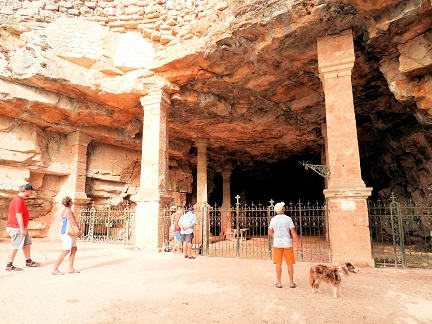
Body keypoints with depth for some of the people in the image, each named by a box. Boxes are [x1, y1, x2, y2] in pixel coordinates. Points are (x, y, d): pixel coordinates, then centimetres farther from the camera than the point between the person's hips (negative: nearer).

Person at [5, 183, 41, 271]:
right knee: (15, 247, -2)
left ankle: (29, 262, 24)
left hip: (21, 227, 10)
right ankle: (9, 266, 7)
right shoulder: (18, 200, -19)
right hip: (16, 228, -10)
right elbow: (18, 215, -22)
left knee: (27, 244, 15)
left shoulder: (20, 199, 14)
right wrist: (22, 228, -21)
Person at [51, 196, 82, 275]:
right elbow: (73, 222, -16)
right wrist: (79, 227, 3)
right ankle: (55, 269, -3)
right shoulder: (68, 211, -14)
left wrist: (77, 224, 2)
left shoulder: (64, 211, 16)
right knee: (66, 251, -7)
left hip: (65, 232, 10)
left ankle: (71, 268, 17)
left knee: (74, 249, 14)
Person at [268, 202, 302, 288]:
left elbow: (270, 232, 8)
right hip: (287, 244, -1)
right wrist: (298, 244, -3)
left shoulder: (273, 219, -1)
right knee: (290, 264, 10)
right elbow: (293, 232, -10)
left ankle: (279, 283, 10)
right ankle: (291, 283, 15)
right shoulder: (288, 219, -10)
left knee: (278, 263, 7)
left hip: (277, 244, 2)